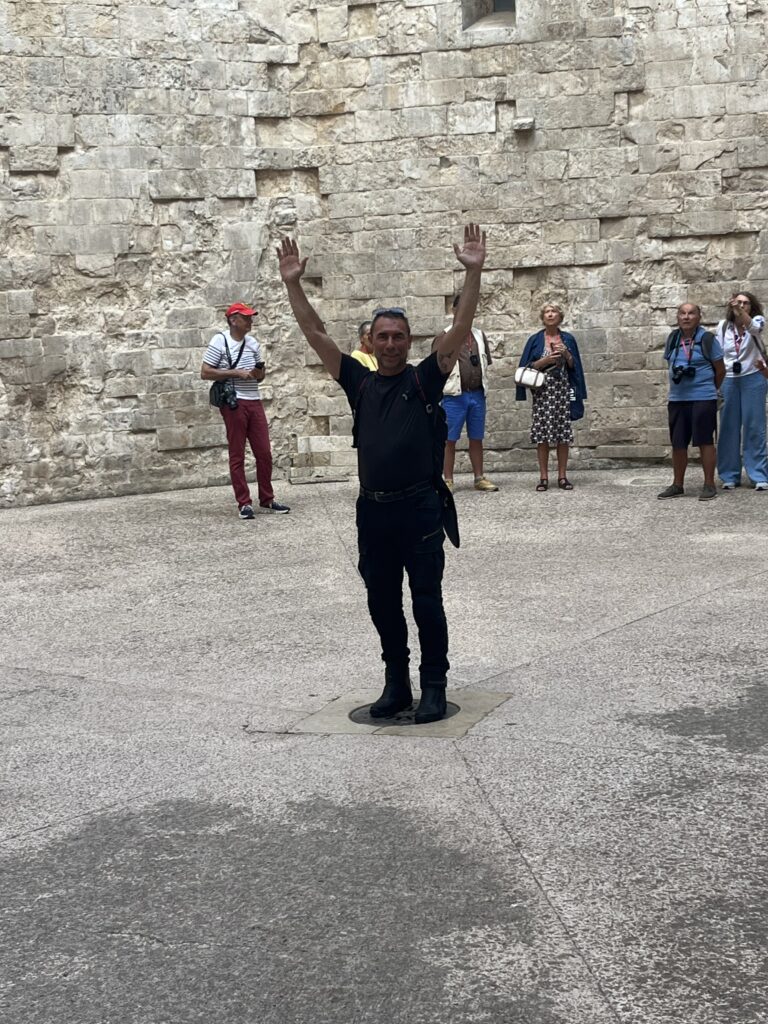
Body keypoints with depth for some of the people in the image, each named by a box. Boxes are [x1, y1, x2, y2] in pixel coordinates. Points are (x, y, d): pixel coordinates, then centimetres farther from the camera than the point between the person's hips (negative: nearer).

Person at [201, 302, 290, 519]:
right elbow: (205, 373, -9)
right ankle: (244, 503, 6)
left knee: (264, 453, 6)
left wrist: (259, 373, -2)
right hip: (234, 403, -6)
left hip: (254, 401, 6)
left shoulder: (253, 343, 13)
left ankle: (267, 500, 17)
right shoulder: (220, 341, -4)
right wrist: (236, 373, -14)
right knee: (237, 456, 1)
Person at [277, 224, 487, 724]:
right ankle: (396, 684, 24)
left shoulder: (425, 379, 2)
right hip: (373, 510, 4)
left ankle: (434, 687, 11)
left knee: (427, 602, 1)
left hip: (420, 508, -4)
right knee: (383, 604, 11)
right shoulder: (360, 382, 10)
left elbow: (461, 329, -7)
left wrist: (474, 272, -16)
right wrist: (293, 284, 4)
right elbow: (316, 334, 9)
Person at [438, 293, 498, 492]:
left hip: (477, 394, 5)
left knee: (476, 439, 10)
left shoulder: (479, 335, 13)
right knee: (450, 440, -1)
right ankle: (448, 481, 4)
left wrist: (482, 383, 10)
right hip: (454, 395, -5)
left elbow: (486, 362, 19)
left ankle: (479, 479, 16)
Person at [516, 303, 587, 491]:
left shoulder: (568, 339, 10)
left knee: (563, 434, -1)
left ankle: (562, 476, 5)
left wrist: (566, 354, -9)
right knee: (542, 434, -4)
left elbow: (574, 366, 9)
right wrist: (545, 360, -13)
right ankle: (543, 477, 1)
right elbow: (528, 367, 2)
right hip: (542, 392, -1)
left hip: (563, 390, 1)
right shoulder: (535, 340, 6)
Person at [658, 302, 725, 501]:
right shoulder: (673, 339, 9)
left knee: (705, 441, -1)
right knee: (677, 443, 9)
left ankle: (709, 485, 6)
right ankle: (677, 485, 19)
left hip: (702, 399, -5)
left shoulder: (707, 339, -5)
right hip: (677, 399, 5)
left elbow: (720, 370, 2)